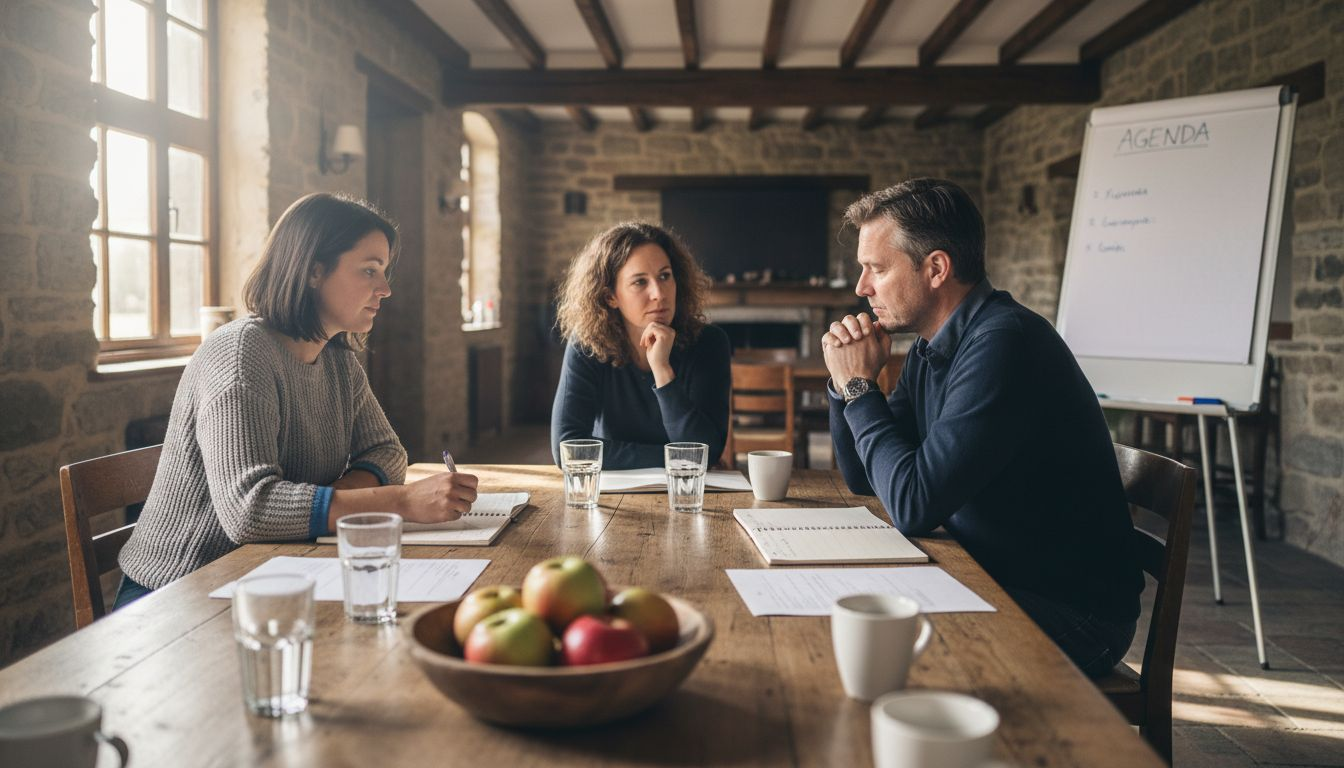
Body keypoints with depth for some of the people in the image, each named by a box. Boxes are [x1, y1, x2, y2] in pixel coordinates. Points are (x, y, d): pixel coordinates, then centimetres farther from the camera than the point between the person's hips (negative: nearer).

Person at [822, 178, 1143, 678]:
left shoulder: (1004, 343, -23)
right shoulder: (931, 348, 6)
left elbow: (914, 505, -27)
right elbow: (863, 478, 13)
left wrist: (859, 386, -15)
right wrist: (847, 383, -3)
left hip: (1070, 615, -8)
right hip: (991, 585, 8)